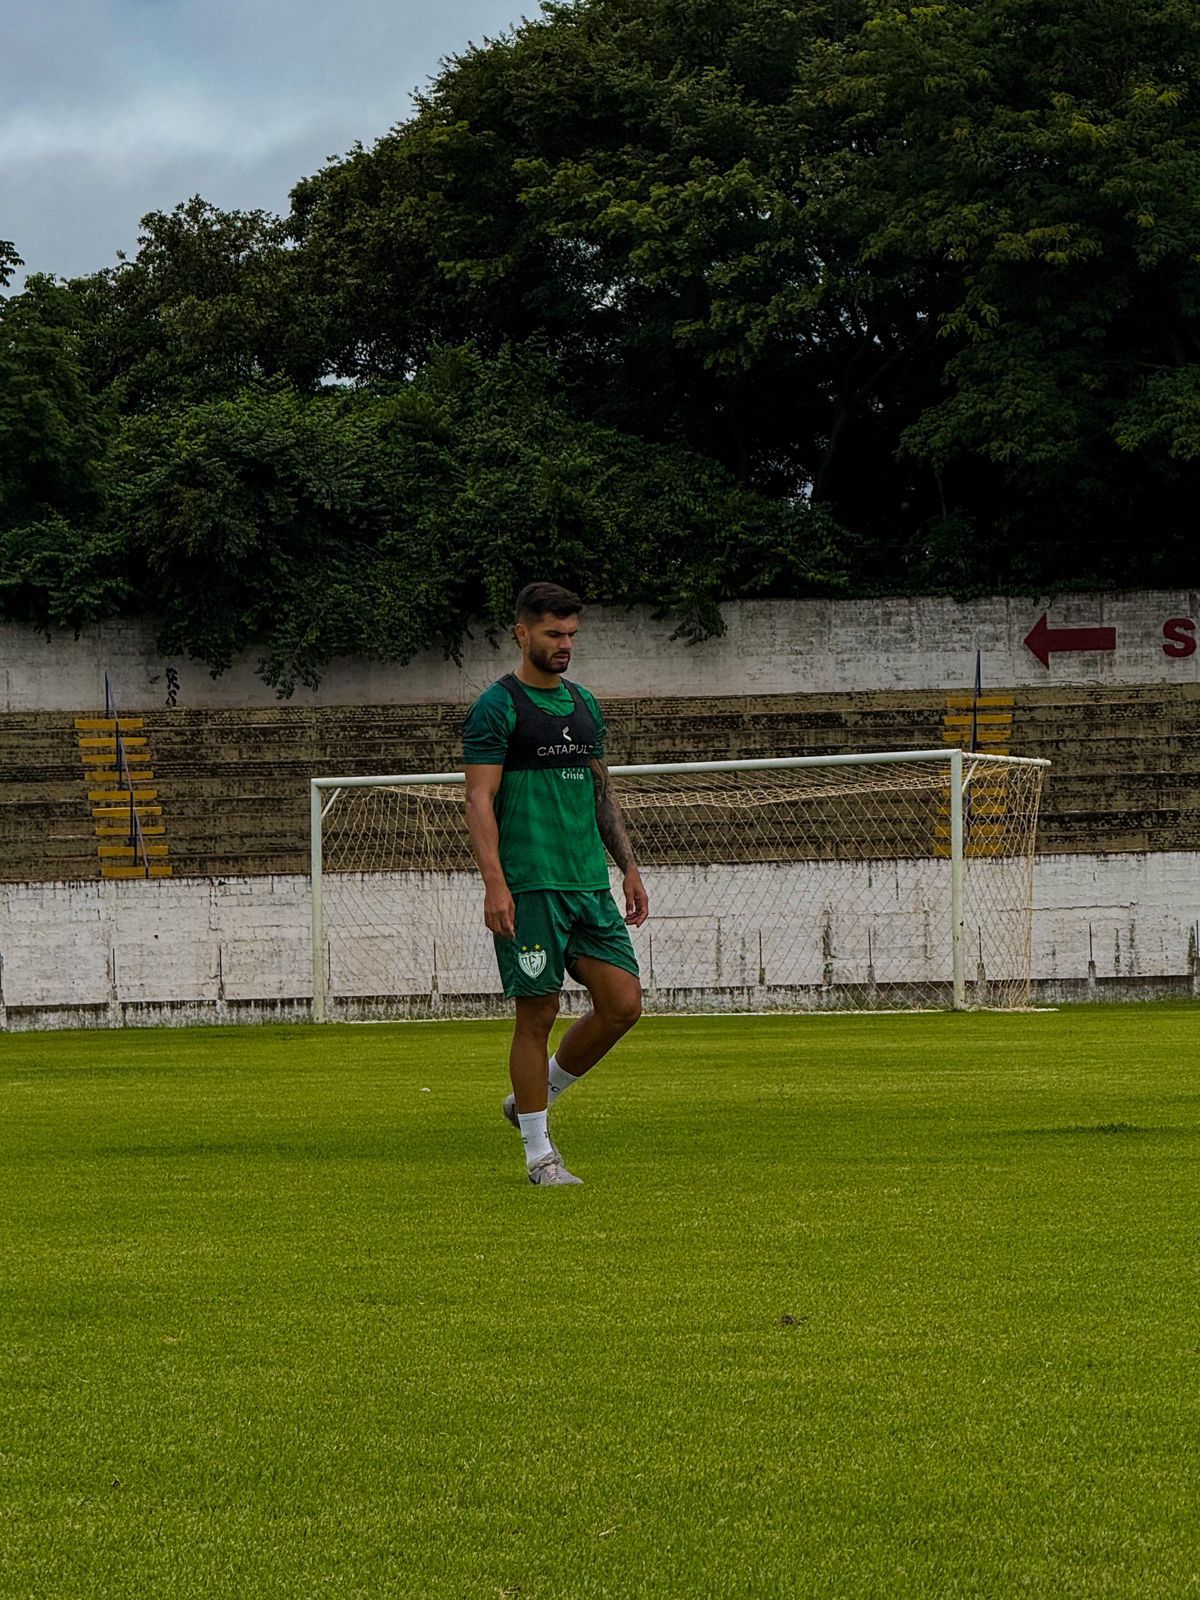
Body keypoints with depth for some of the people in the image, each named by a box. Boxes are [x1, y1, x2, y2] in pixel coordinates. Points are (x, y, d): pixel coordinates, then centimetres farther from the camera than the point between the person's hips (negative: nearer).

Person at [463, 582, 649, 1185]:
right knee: (537, 1013, -4)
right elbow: (479, 801, -11)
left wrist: (628, 867, 18)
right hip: (529, 887, -7)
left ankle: (534, 1098, 18)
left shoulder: (584, 706, 16)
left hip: (590, 885, 7)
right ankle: (539, 1153, 6)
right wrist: (494, 884, -20)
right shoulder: (496, 709, -5)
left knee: (622, 1003, -1)